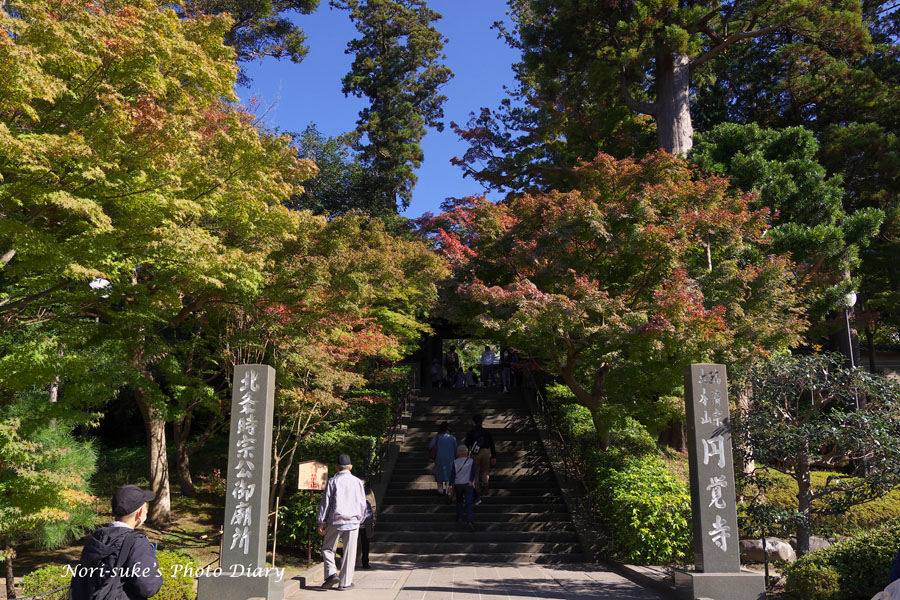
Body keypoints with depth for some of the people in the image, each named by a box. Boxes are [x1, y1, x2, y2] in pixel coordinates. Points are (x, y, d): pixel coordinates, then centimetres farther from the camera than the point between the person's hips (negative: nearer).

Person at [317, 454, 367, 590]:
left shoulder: (332, 482, 0)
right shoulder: (357, 482, 5)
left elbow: (325, 502, -1)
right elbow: (362, 503, 10)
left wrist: (321, 522, 3)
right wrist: (360, 519, 22)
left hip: (335, 521, -1)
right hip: (352, 521, 1)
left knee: (327, 548, 13)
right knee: (349, 553, 7)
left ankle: (332, 573, -6)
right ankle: (345, 582, 7)